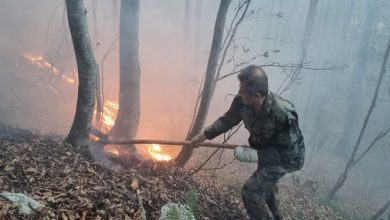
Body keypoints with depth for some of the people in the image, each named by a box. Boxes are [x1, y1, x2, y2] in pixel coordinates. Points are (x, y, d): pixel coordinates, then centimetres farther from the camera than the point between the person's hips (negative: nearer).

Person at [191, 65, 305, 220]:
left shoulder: (283, 115, -41)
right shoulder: (242, 101, -25)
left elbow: (286, 153, -32)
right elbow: (227, 120, -6)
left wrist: (250, 155, -32)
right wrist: (202, 136, -3)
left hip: (287, 157, -7)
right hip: (266, 149, 7)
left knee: (251, 193, -11)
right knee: (266, 183, 30)